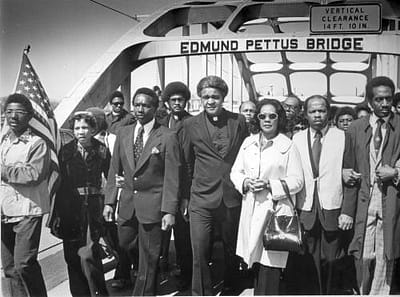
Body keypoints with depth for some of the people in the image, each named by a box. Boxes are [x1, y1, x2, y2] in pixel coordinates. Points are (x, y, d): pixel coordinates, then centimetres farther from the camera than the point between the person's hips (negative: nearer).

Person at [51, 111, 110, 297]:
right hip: (70, 209, 2)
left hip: (93, 208, -2)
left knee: (87, 255, -12)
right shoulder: (66, 151, 3)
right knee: (72, 256, 7)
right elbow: (60, 182, 3)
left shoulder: (101, 151, 0)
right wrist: (57, 212, 0)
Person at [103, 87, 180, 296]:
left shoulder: (167, 137, -9)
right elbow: (114, 170, 8)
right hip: (127, 204, 5)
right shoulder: (123, 134, 6)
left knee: (149, 257, 7)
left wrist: (169, 210, -13)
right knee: (122, 248, 16)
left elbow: (171, 177, -10)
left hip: (152, 206, -4)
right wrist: (109, 201, 3)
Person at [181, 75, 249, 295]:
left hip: (232, 197, 1)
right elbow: (187, 163, 7)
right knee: (199, 250, -5)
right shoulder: (190, 125, 1)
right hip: (201, 198, -1)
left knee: (232, 248, 16)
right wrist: (185, 196, 9)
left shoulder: (239, 121, 2)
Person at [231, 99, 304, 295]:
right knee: (255, 262, 9)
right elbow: (235, 172, 14)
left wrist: (270, 184, -16)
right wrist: (245, 182, -8)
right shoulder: (248, 142, 13)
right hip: (251, 210, 4)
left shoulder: (288, 146, -1)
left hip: (276, 210, -4)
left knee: (270, 262, -6)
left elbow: (297, 181, -4)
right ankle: (258, 290, 23)